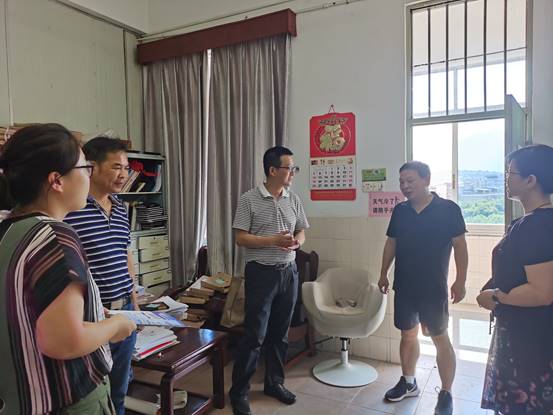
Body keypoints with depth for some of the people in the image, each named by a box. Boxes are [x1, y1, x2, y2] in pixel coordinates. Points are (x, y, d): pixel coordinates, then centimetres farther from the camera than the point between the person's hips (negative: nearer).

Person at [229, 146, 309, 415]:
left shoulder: (293, 200, 7)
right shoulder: (249, 200, -9)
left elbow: (301, 232, 13)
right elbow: (240, 238, -11)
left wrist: (296, 242, -10)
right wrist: (273, 240, -22)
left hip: (289, 272, 5)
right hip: (261, 273, -5)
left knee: (280, 333, 14)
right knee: (254, 335, -2)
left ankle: (275, 383, 32)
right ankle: (238, 392, 15)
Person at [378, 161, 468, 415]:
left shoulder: (448, 209, -9)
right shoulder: (400, 210, 4)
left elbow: (460, 246, -7)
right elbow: (391, 243, 11)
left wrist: (460, 281, -10)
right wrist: (384, 274, 12)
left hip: (433, 288, -4)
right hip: (404, 287, 4)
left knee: (440, 339, 5)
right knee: (408, 335, 15)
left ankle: (446, 394, 19)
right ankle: (408, 383, 33)